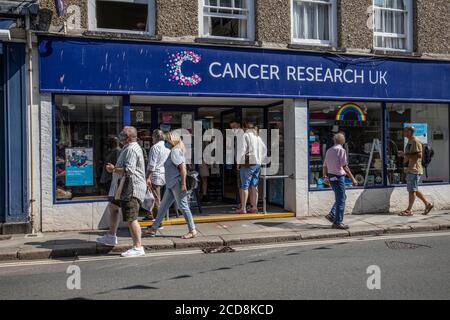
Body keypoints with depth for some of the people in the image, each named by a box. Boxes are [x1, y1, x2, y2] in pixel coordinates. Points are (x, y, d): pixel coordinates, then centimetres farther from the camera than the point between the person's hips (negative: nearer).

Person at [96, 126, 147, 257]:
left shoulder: (131, 150, -18)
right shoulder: (129, 148, 18)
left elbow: (129, 171, -27)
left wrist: (114, 169, -15)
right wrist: (114, 167, 18)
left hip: (131, 189, -12)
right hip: (125, 188, 12)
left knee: (131, 219, -10)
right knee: (113, 207, 26)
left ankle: (138, 247, -4)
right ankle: (111, 237, 37)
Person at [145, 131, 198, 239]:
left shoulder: (175, 151, -12)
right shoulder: (173, 151, 17)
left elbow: (183, 168, -20)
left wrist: (183, 184, -24)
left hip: (177, 184, -10)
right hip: (171, 185, 10)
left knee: (183, 206, -5)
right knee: (163, 206, 13)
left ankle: (193, 231, 3)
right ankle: (154, 228, 22)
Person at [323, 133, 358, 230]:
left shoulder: (329, 150, 12)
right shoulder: (341, 150, -11)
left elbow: (325, 166, 17)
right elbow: (345, 166, -17)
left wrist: (325, 176, 32)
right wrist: (353, 179, -15)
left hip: (331, 177, 8)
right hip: (339, 177, -8)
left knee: (341, 197, 20)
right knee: (341, 200, 0)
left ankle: (332, 215, 14)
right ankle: (338, 222, 4)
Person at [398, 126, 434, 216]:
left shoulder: (415, 141, -13)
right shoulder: (409, 142, 19)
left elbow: (419, 155, -22)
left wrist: (405, 154, -20)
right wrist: (403, 155, 14)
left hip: (414, 170, -10)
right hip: (409, 169, 10)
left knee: (412, 190, -4)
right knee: (414, 190, 14)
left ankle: (409, 210, 0)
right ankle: (428, 204, 21)